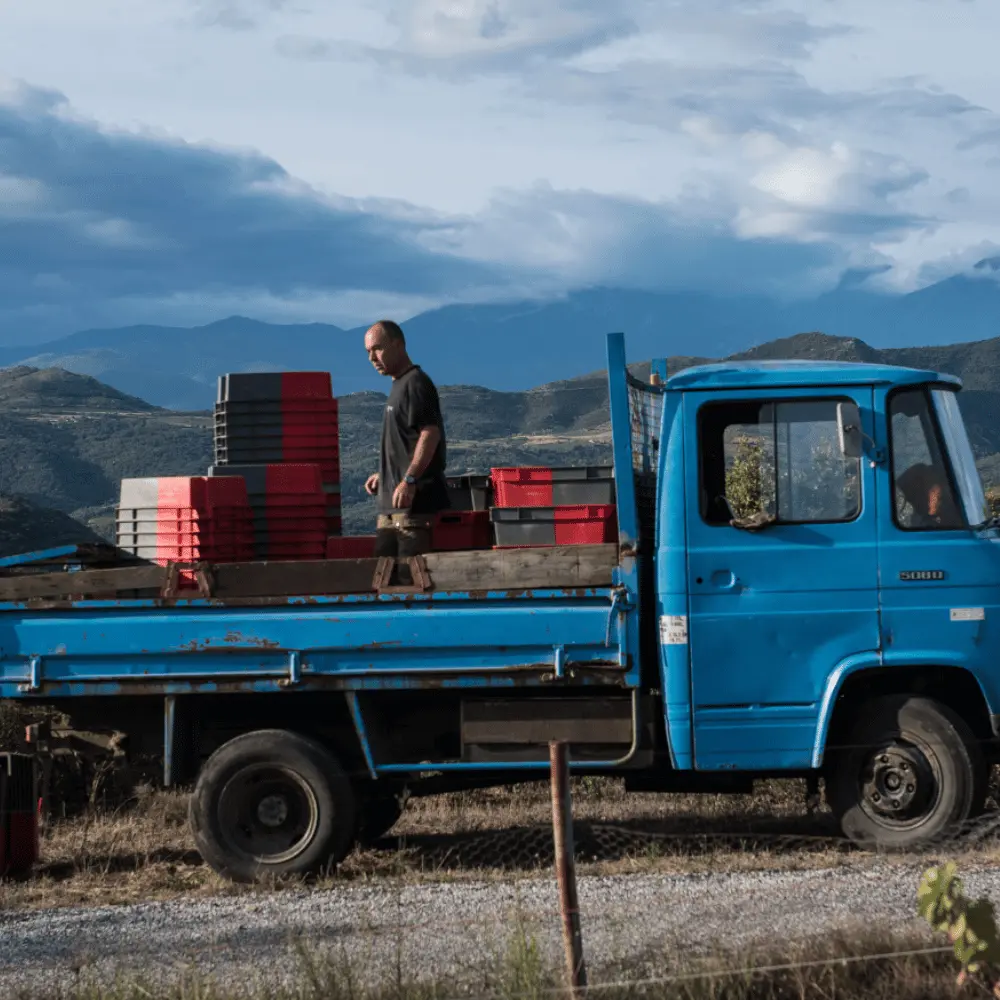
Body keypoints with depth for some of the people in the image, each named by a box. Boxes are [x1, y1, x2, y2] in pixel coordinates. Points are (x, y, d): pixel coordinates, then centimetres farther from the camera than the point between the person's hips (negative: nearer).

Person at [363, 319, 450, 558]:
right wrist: (384, 475, 22)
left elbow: (430, 434, -20)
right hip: (391, 507, 10)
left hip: (416, 502, -10)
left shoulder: (416, 383, -9)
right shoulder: (399, 386, 21)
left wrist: (408, 480, -26)